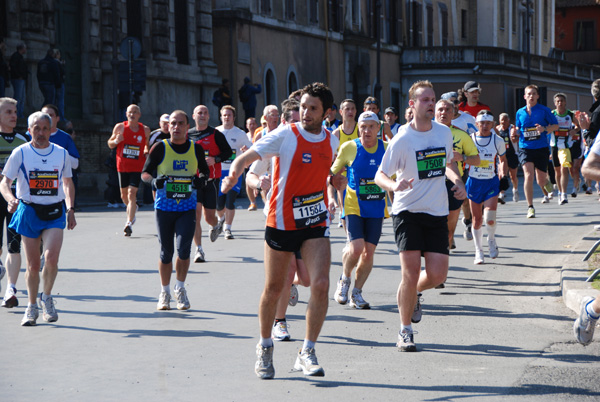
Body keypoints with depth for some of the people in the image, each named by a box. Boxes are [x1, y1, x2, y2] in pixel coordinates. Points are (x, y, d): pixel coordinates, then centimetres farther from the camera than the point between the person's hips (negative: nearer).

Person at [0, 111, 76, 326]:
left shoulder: (61, 153, 4)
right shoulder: (20, 153, -3)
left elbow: (68, 183, 18)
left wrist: (70, 209, 10)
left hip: (54, 213, 1)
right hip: (28, 212, -1)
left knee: (51, 258, -19)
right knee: (33, 265, 3)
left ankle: (47, 297, 7)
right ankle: (32, 307, 23)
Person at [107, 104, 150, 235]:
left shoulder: (145, 130, 1)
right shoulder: (120, 127, -1)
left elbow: (148, 144, 19)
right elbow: (110, 144, 7)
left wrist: (147, 152, -3)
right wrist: (116, 141, -15)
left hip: (137, 167, -2)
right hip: (122, 166, 2)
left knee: (132, 194, -13)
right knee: (124, 195, 13)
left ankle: (129, 223, -14)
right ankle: (132, 208, 46)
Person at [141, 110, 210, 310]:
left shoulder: (196, 148, 3)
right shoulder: (160, 148, -3)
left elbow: (204, 170, 17)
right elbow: (144, 173, 2)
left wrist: (201, 179, -5)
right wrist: (154, 181, -19)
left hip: (187, 207, 1)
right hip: (164, 207, -1)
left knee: (183, 248, -13)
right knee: (166, 252, 5)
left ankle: (180, 288, 11)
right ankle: (165, 293, 23)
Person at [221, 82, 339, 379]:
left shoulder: (331, 141, 4)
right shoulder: (285, 135, -11)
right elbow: (248, 156, -21)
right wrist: (234, 173, -40)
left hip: (316, 223, 3)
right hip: (281, 222, -3)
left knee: (321, 285, -14)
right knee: (273, 288, 8)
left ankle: (307, 353, -2)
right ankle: (265, 348, 30)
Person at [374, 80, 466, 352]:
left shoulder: (444, 132, 4)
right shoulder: (401, 140, -11)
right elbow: (379, 176, -8)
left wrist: (457, 181, 4)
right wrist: (394, 186, -30)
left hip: (437, 212, 4)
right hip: (407, 210, -4)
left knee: (438, 273, -5)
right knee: (411, 272, -12)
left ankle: (413, 294, 31)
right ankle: (405, 332, 5)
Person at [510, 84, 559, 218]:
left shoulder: (544, 110, -1)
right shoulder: (520, 112, 7)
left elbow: (556, 126, 3)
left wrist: (545, 129, -16)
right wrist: (515, 134, -2)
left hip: (541, 148, -1)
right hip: (525, 148, 1)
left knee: (541, 180, 7)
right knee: (528, 175, -20)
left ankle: (546, 192, 46)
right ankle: (530, 207, -14)